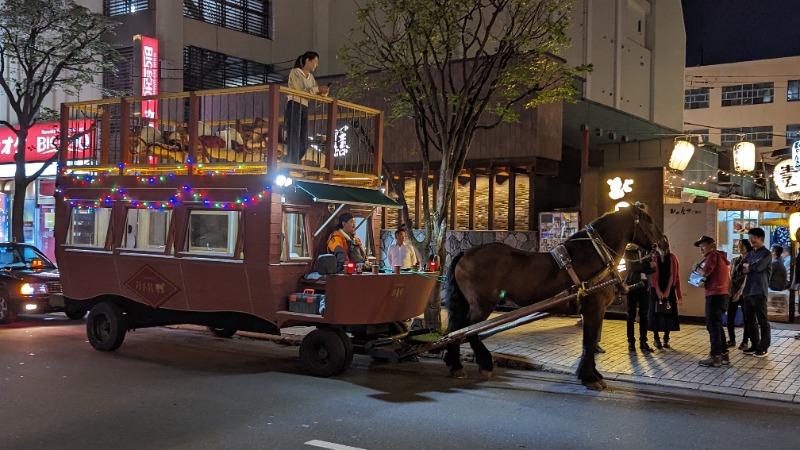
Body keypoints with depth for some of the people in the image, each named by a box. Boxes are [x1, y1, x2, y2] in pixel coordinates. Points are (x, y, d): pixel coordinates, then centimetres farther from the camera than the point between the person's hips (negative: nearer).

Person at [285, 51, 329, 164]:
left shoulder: (311, 77, 20)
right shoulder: (295, 72, -1)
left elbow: (317, 94, 13)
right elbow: (301, 91, -13)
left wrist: (324, 91, -8)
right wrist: (318, 89, -15)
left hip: (304, 108, 8)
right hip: (294, 107, -8)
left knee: (303, 143, 2)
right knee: (294, 139, -12)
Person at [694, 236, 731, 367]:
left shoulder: (712, 255, -9)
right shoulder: (720, 257, 21)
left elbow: (705, 273, -19)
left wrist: (697, 268, -1)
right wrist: (703, 283, 10)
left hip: (715, 294, -10)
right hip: (721, 293, 10)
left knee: (713, 326, -6)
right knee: (717, 325, 16)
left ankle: (715, 357, -4)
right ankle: (724, 354, 19)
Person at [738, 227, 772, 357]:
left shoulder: (766, 253, -5)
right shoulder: (751, 254, 18)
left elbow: (756, 267, -19)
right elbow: (739, 268, 9)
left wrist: (746, 265, 0)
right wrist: (749, 268, -9)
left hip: (759, 292, -8)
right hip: (748, 291, 8)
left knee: (762, 321, -1)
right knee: (750, 320, 11)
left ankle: (764, 347, 4)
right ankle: (755, 345, 19)